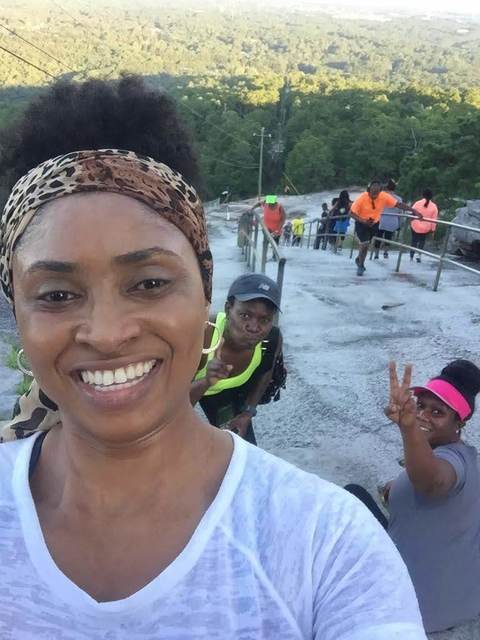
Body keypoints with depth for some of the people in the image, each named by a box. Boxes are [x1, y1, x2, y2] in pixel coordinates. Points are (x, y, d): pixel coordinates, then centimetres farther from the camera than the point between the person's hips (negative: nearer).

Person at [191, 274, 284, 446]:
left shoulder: (272, 340, -29)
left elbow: (265, 374, -4)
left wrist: (248, 412, -10)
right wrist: (205, 383, -56)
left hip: (229, 390, 4)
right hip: (189, 386, -3)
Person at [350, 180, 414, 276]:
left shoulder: (385, 196, -23)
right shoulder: (362, 198, -29)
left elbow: (398, 204, -20)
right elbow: (351, 213, -25)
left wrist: (413, 210, -28)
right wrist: (363, 221, -39)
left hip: (374, 223, 4)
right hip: (362, 223, -4)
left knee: (366, 244, 16)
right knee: (364, 243, -15)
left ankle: (359, 259, 43)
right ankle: (361, 265, 7)